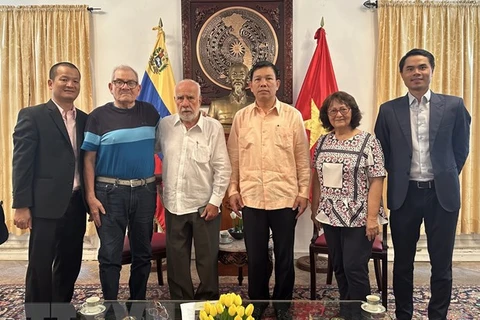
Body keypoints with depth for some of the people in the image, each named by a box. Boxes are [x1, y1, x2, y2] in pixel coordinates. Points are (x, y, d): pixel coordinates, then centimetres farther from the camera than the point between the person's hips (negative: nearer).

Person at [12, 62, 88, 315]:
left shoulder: (85, 120, 11)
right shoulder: (32, 116, -3)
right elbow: (21, 162, -8)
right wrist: (21, 206, -13)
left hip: (77, 204, 5)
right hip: (46, 204, -5)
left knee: (70, 264, 16)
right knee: (40, 266, 5)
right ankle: (36, 314, 24)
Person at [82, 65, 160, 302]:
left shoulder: (150, 112, 5)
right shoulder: (99, 116, -2)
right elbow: (89, 159, -4)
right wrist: (90, 196, -10)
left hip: (145, 191, 3)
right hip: (110, 193, -2)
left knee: (143, 253, 13)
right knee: (110, 255, 4)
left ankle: (138, 302, 31)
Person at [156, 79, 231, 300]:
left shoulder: (213, 127, -7)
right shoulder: (164, 125, 1)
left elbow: (222, 168, -7)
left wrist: (215, 201, -10)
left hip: (204, 205, -3)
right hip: (174, 204, 3)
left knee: (207, 258, 10)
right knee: (176, 259, 15)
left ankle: (208, 302, 30)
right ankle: (180, 302, 34)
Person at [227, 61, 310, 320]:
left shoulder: (292, 115, 0)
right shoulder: (241, 117, 5)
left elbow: (303, 158, 1)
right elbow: (234, 157, 7)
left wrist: (303, 191, -2)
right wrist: (233, 189, 3)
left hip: (285, 197, -1)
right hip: (250, 197, 1)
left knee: (284, 255, 12)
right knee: (255, 255, 12)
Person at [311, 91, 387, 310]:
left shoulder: (368, 142, -8)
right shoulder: (323, 142, 6)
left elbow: (377, 181, -11)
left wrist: (372, 217, -16)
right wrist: (315, 209, 10)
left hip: (358, 218, -5)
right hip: (330, 216, 5)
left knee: (354, 269, 0)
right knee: (339, 268, 14)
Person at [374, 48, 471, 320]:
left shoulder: (454, 105, 0)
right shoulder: (389, 110, 1)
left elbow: (461, 149, 8)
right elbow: (382, 153, 8)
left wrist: (444, 177, 8)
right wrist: (399, 176, 7)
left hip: (442, 194, 0)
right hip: (404, 195, 1)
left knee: (442, 264, 9)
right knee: (403, 262, 12)